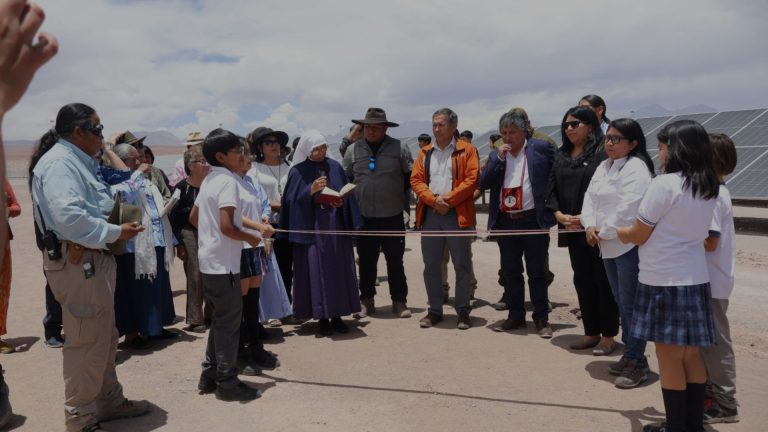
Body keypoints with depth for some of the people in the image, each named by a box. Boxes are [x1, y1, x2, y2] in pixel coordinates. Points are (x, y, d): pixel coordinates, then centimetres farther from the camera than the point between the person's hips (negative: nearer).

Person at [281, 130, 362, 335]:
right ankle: (322, 317, 10)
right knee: (316, 271, 0)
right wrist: (311, 190, -20)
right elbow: (293, 200, -7)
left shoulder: (335, 167, 7)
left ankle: (337, 315, 15)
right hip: (311, 228, -3)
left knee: (338, 270, 5)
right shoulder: (298, 171, -1)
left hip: (335, 226, 3)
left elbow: (346, 193, 9)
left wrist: (341, 201, -12)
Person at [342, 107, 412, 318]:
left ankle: (399, 301, 18)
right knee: (366, 261, 10)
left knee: (395, 261, 7)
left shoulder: (399, 148, -1)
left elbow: (411, 176, 6)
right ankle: (367, 301, 23)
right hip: (363, 216, 2)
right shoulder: (353, 149, 4)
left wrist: (401, 196, 4)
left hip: (392, 216, -1)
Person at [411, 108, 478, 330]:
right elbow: (416, 180, 4)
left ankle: (462, 311, 15)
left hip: (457, 214, -4)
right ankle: (435, 310, 20)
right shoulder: (425, 152, 13)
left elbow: (471, 180, -8)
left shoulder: (467, 150, 1)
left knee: (462, 265, 2)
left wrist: (447, 199, -14)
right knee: (431, 265, 8)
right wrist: (433, 200, -11)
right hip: (429, 214, 4)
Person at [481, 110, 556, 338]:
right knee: (510, 272, 12)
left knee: (536, 272, 4)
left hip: (533, 220, -4)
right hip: (505, 222, 5)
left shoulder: (540, 148, -2)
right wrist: (499, 159, -8)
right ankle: (516, 315, 25)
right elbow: (484, 183, 1)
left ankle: (541, 319, 15)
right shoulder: (496, 155, 10)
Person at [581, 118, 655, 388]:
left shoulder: (636, 167, -13)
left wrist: (604, 232, -13)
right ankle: (630, 354, 30)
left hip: (629, 245, -9)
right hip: (608, 245, 9)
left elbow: (628, 209, -22)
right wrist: (590, 226, -6)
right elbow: (590, 197, 10)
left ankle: (637, 362, 8)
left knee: (631, 304, -3)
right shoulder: (603, 167, 14)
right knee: (621, 302, 17)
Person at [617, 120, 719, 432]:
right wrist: (628, 232, 18)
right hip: (695, 280, 8)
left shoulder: (664, 184, -17)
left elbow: (638, 236, -11)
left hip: (665, 282, -7)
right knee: (691, 354, 15)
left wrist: (613, 232, 9)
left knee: (669, 357, 4)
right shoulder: (709, 189, 7)